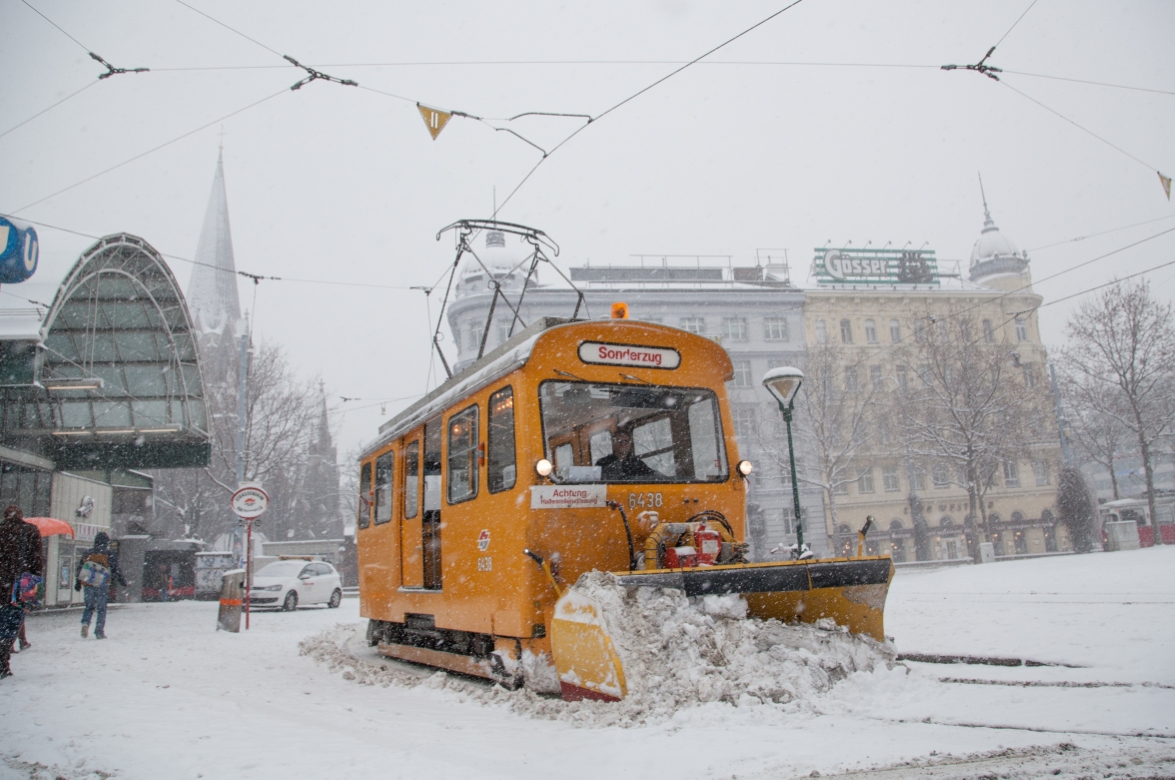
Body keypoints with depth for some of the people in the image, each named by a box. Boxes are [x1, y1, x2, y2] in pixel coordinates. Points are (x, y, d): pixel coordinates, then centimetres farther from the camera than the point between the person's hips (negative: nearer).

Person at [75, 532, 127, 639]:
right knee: (101, 609, 5)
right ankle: (99, 632, 2)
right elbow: (115, 570, -3)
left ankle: (85, 623, -8)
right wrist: (121, 581, 10)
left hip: (88, 585, 3)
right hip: (102, 585, -3)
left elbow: (79, 569, 15)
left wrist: (77, 583, 25)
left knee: (89, 606, 18)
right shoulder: (109, 554, -2)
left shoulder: (87, 553, 10)